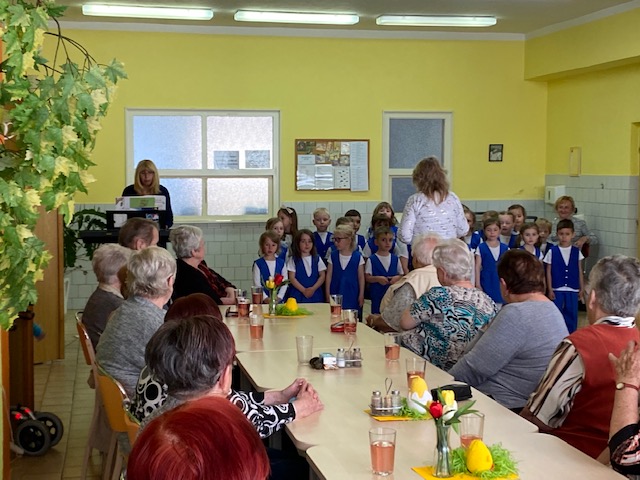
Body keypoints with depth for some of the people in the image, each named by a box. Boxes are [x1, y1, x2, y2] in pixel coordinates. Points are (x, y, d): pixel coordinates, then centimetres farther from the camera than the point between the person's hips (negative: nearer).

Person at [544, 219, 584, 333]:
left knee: (571, 315, 7)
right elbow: (549, 272, 0)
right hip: (557, 290, -2)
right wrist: (550, 290, -3)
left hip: (573, 290, 2)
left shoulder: (576, 252, 3)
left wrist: (581, 288, 9)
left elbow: (580, 271, 9)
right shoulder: (552, 251, -3)